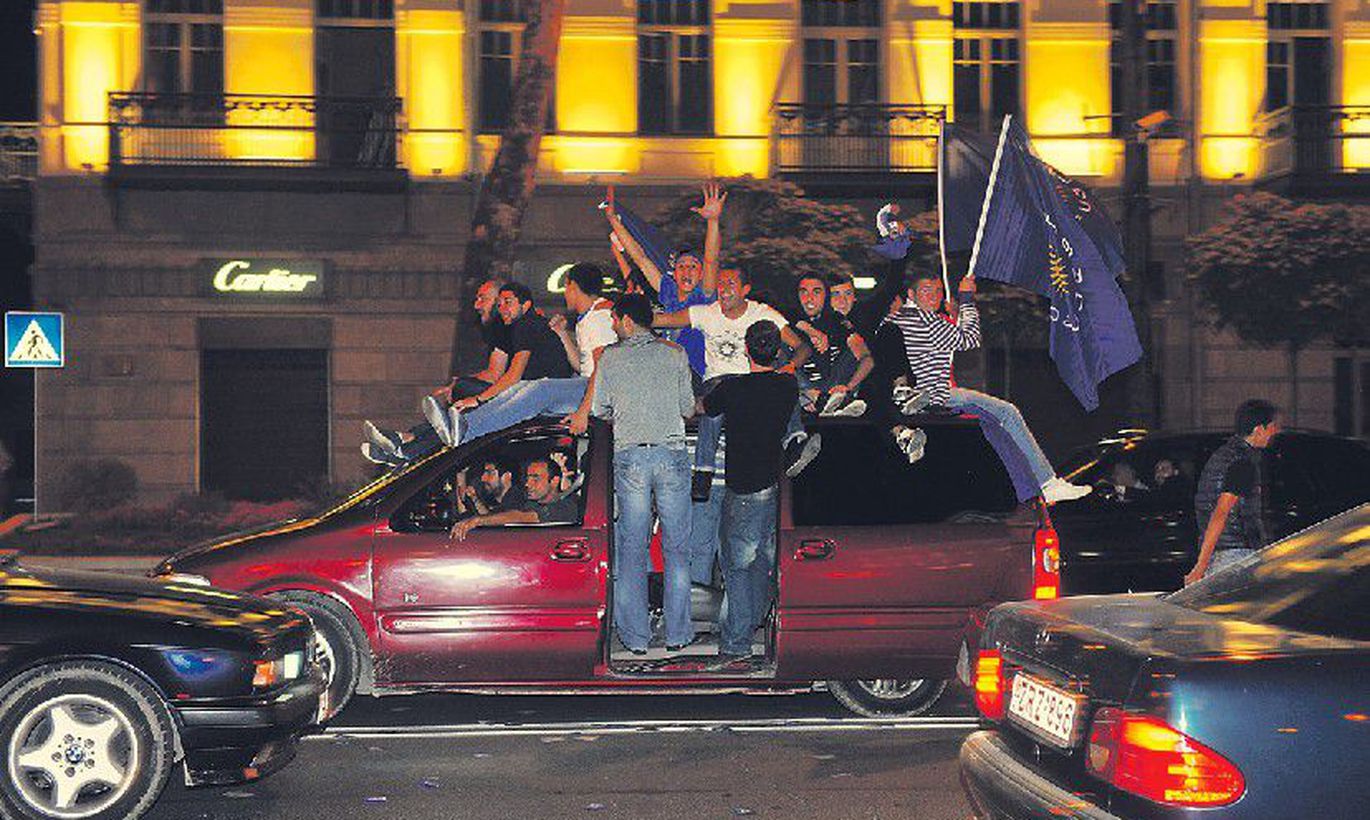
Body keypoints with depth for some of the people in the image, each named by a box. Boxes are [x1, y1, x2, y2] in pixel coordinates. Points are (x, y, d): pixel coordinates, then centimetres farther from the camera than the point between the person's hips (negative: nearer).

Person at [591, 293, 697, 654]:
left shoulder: (610, 357, 3)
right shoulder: (675, 354, 5)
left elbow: (600, 410, 8)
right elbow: (688, 408, 9)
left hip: (629, 454, 0)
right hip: (672, 454, 1)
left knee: (631, 549, 6)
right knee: (676, 548, 8)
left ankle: (635, 636, 8)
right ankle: (677, 633, 11)